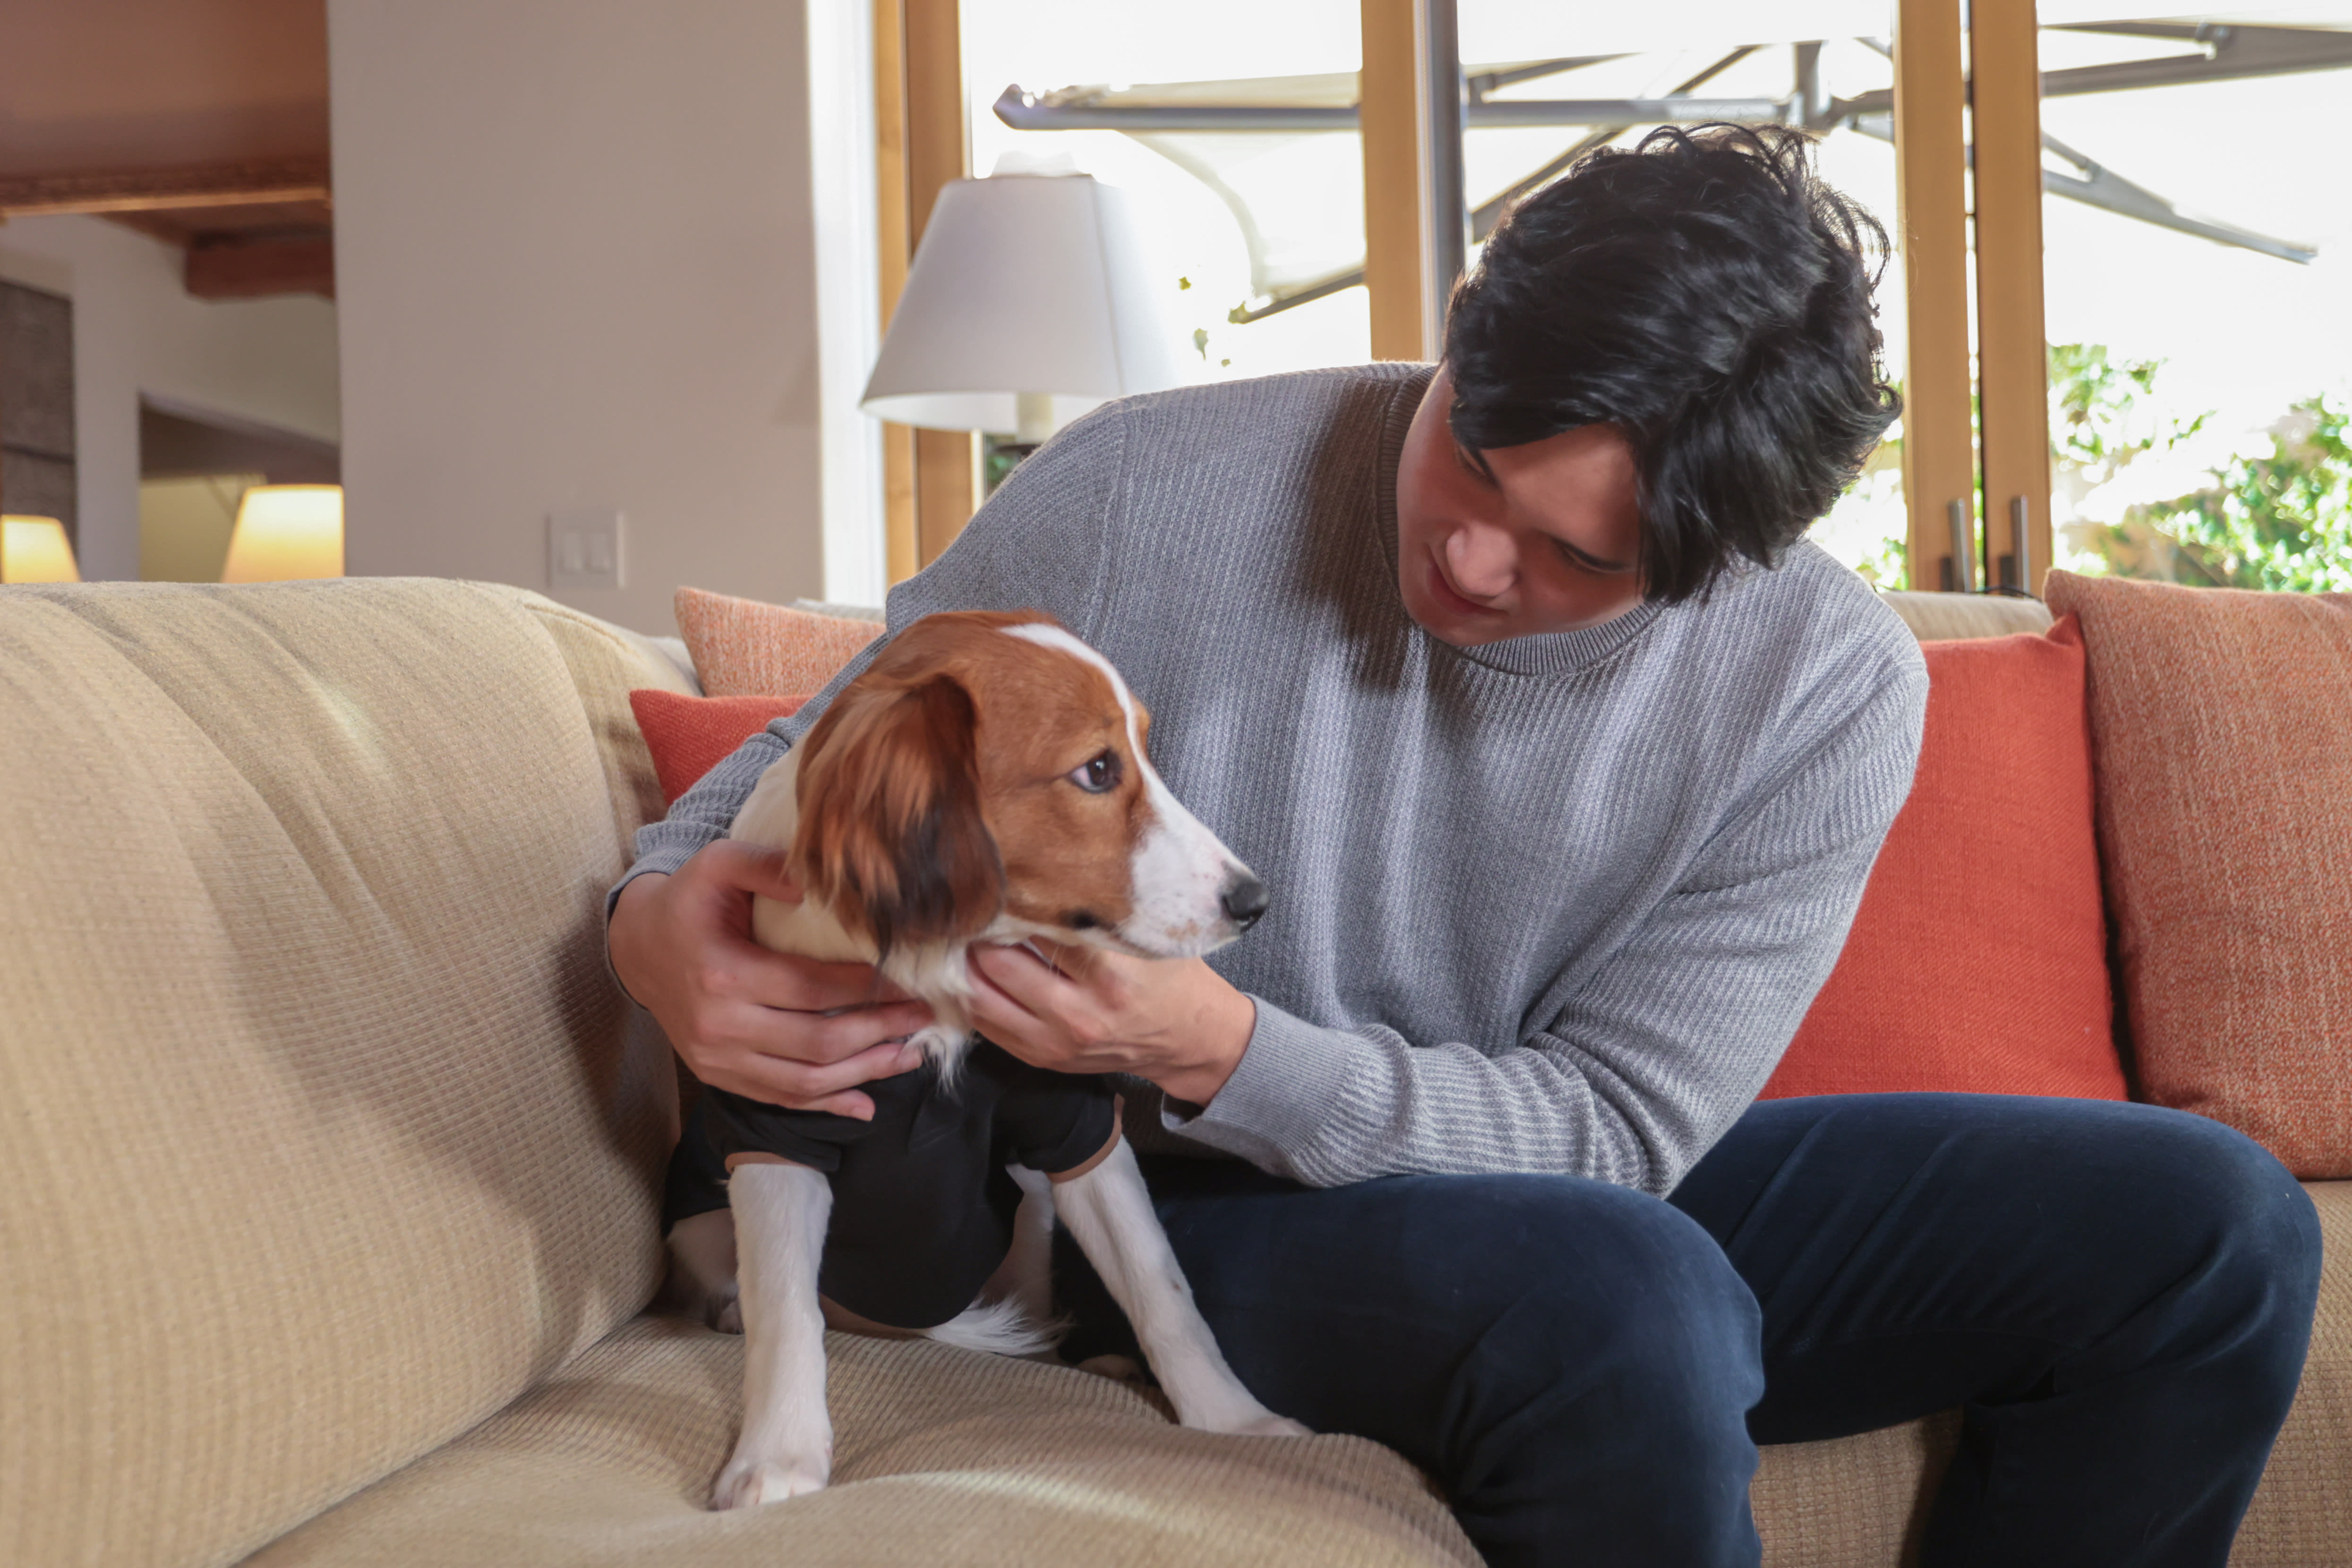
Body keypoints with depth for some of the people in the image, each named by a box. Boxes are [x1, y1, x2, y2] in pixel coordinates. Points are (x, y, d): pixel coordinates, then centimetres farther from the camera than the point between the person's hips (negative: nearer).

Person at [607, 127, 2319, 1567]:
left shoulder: (1827, 689, -13)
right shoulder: (1148, 492, -16)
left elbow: (1610, 1124, -15)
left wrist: (1217, 1051, -31)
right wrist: (663, 916, -25)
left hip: (1592, 1182, 4)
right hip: (1219, 1217, -3)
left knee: (2215, 1226, -8)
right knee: (1621, 1287, -38)